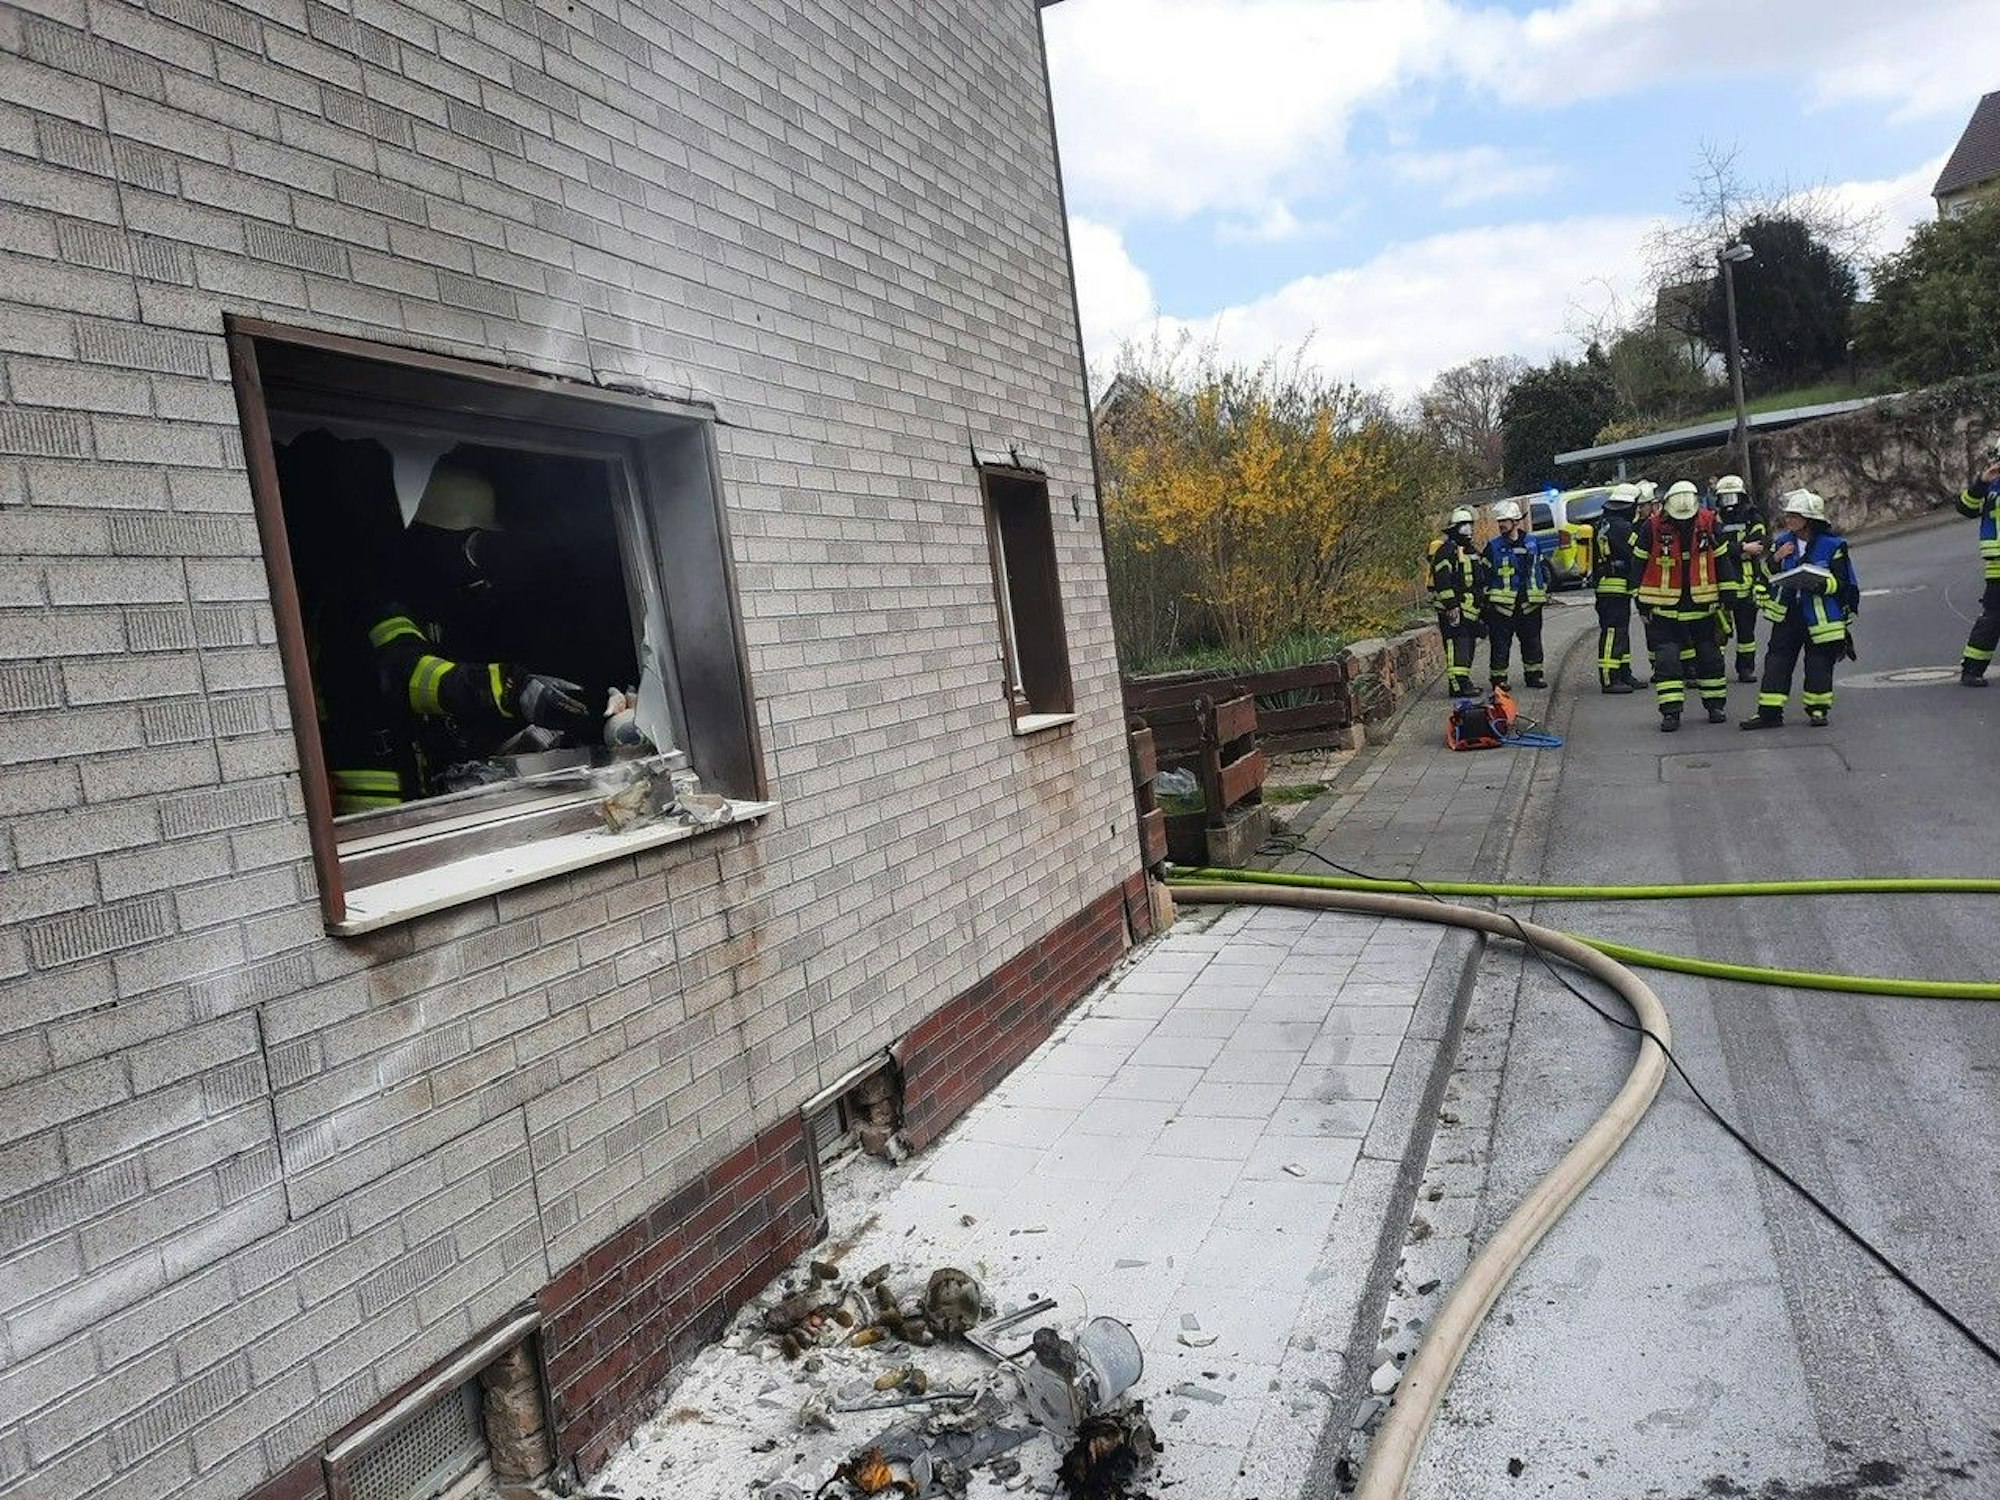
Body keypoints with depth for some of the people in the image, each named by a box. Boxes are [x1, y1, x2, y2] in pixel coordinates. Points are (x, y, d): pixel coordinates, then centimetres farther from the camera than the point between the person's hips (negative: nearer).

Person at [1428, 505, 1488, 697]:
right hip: (1453, 609, -10)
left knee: (1469, 645, 13)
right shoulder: (1446, 550, -11)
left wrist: (1483, 601, 21)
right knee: (1457, 645, -14)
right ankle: (1457, 685, -16)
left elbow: (1482, 578, 27)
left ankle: (1464, 680, 21)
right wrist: (1451, 605, -22)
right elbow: (1442, 580, -19)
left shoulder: (1472, 551, 19)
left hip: (1470, 608, 10)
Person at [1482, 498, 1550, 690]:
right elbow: (1485, 575, 2)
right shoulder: (1494, 546, 1)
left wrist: (1545, 592, 12)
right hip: (1502, 603, -2)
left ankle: (1534, 675, 19)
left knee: (1532, 640, 8)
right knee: (1500, 642, -2)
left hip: (1530, 602, 2)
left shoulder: (1534, 542, 8)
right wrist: (1487, 599, -2)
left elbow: (1544, 568, 16)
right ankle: (1498, 678, 6)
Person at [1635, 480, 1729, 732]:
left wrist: (1727, 593, 10)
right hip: (1664, 605, -2)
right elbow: (1639, 564, -1)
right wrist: (1641, 599, 0)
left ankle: (1716, 704, 25)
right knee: (1666, 658, -7)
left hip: (1701, 602, 2)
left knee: (1710, 655, 11)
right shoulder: (1653, 527, -10)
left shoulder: (1709, 524, -3)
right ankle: (1670, 712, -3)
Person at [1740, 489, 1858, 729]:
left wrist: (1820, 582, -27)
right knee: (1777, 660, 1)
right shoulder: (1783, 543, 7)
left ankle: (1817, 709, 18)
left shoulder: (1832, 545, -8)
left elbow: (1842, 583, -9)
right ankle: (1769, 712, 4)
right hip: (1788, 613, 4)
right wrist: (1775, 559, -10)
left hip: (1821, 617, -4)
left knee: (1818, 663, 3)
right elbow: (1767, 575, 9)